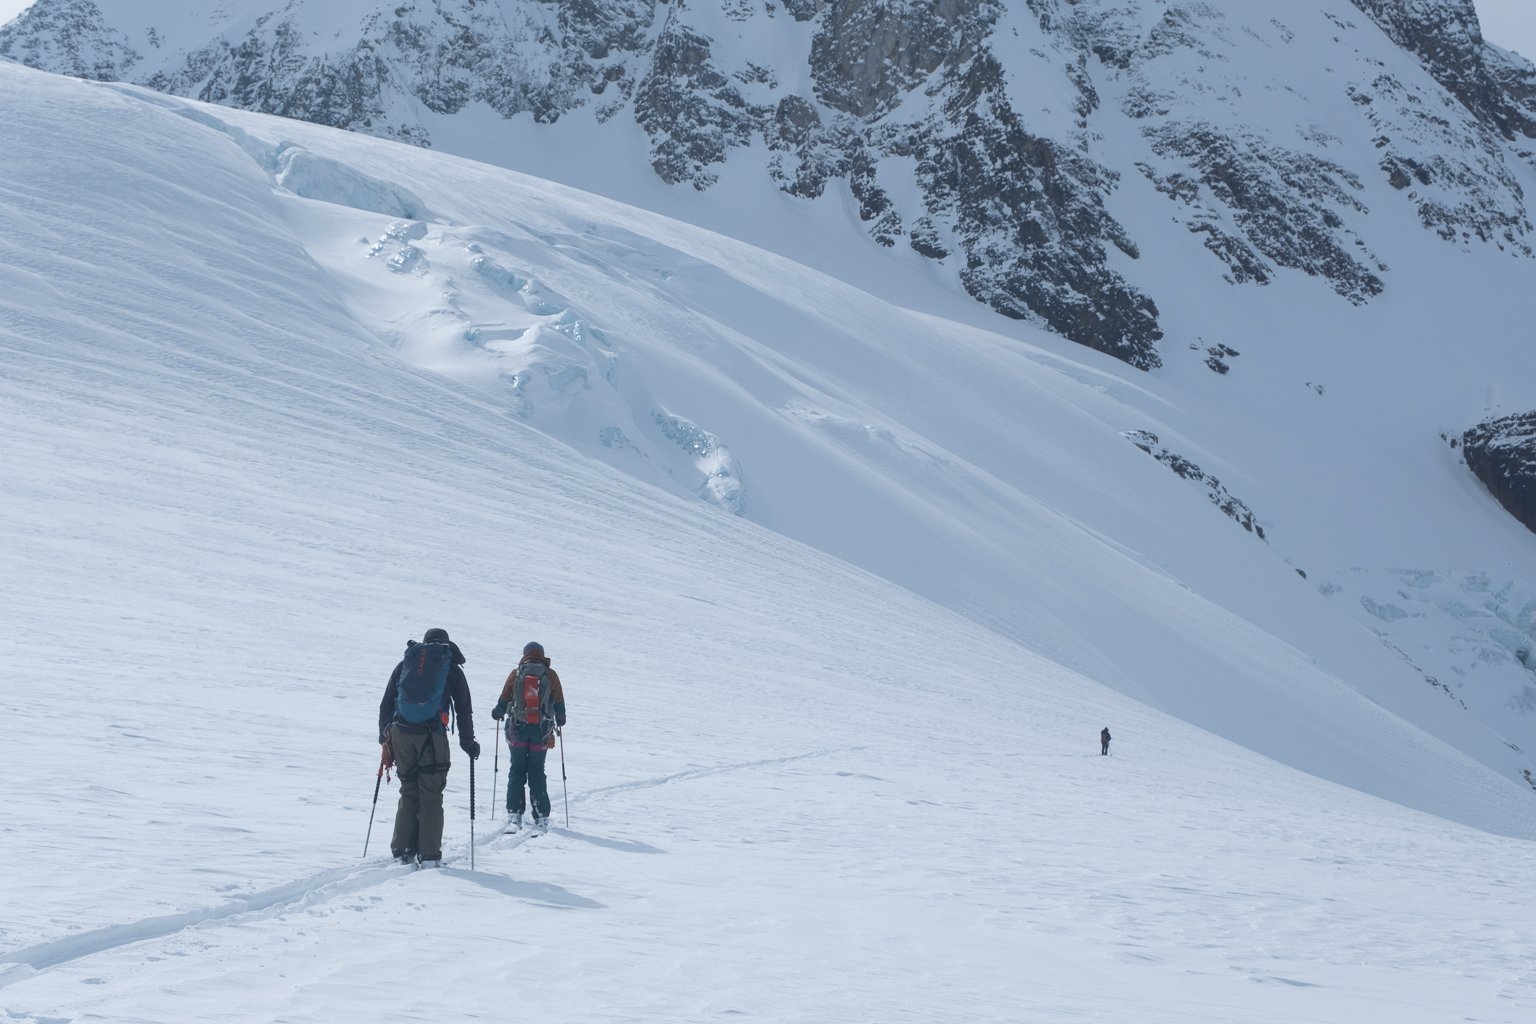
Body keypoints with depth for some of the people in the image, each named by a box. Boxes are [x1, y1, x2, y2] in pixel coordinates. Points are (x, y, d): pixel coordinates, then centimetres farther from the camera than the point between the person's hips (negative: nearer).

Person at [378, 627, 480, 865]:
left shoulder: (404, 664, 17)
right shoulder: (453, 668, 12)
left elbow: (386, 704, 16)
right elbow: (464, 710, 9)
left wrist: (384, 736, 23)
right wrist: (468, 743, 15)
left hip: (400, 733, 2)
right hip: (432, 736, -2)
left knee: (408, 792, 13)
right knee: (431, 796, 4)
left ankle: (402, 850, 11)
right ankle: (429, 854, 0)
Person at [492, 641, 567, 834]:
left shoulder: (516, 674, 1)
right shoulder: (550, 675, 2)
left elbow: (504, 700, 5)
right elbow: (559, 703, 7)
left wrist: (497, 713, 25)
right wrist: (560, 720, 25)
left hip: (517, 730, 0)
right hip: (541, 732, 0)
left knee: (517, 770, 9)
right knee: (537, 772, 7)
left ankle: (514, 815, 1)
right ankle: (541, 817, 0)